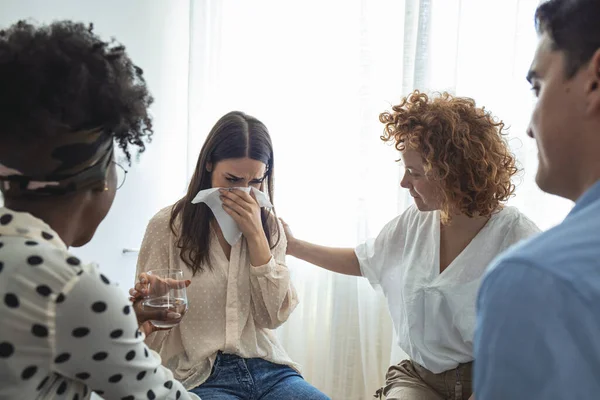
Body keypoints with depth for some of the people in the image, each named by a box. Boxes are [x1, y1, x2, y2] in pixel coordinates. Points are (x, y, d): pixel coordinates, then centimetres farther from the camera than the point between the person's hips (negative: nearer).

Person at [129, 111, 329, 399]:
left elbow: (273, 316, -2)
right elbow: (152, 340, -1)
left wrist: (255, 235, -10)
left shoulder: (268, 225, 7)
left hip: (268, 370, 3)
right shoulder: (168, 226, -5)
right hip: (200, 376, -3)